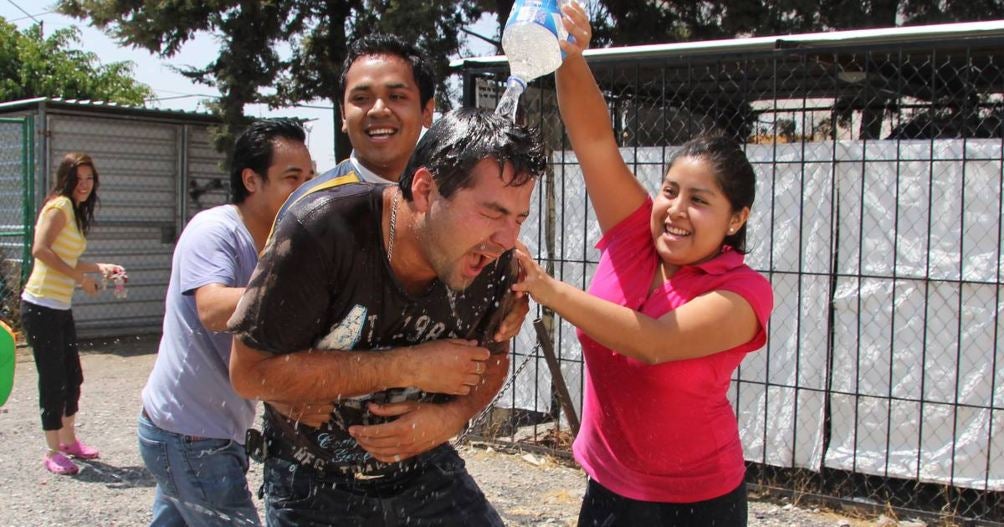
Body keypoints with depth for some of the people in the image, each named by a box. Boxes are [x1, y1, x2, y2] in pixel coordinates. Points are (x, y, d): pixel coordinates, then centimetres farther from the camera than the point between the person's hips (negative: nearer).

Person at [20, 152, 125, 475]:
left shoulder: (76, 211, 16)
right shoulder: (59, 205, -11)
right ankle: (53, 452, 9)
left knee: (73, 377, 16)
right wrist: (80, 277, -20)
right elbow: (41, 250, -23)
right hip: (41, 306, -9)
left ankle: (68, 440, 32)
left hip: (61, 309, 9)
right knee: (53, 379, -2)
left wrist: (99, 267, 9)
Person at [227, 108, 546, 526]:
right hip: (313, 482, -3)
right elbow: (250, 371, -26)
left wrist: (451, 416, -19)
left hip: (424, 471, 3)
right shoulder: (322, 230, -27)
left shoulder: (494, 261, -15)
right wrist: (408, 367, -29)